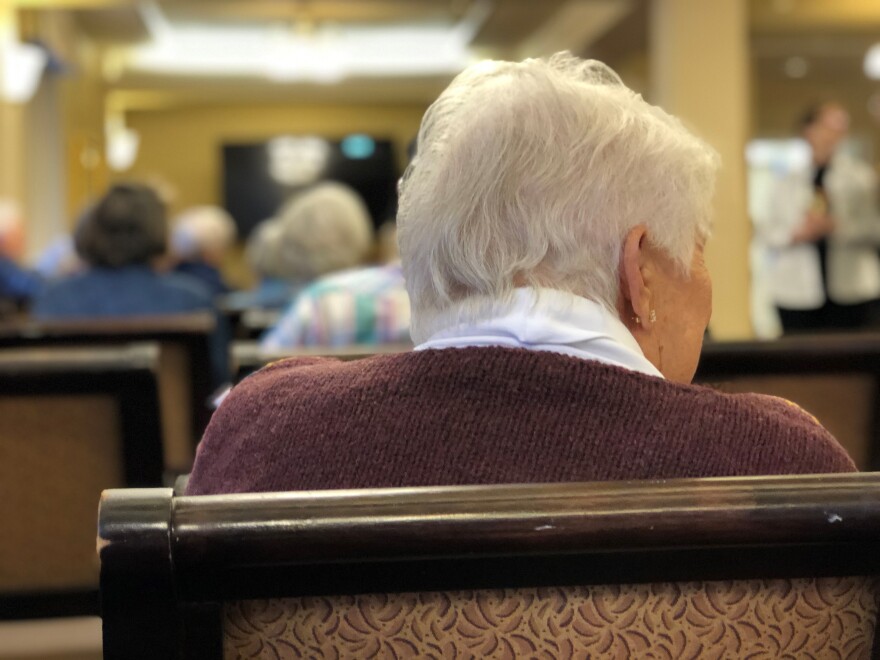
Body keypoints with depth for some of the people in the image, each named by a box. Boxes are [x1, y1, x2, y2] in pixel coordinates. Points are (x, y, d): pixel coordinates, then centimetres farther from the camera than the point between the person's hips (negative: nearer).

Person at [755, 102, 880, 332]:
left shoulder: (861, 176, 9)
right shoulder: (786, 183, 13)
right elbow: (766, 231, 8)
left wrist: (835, 227, -15)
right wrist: (795, 235, -11)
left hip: (849, 290, -1)